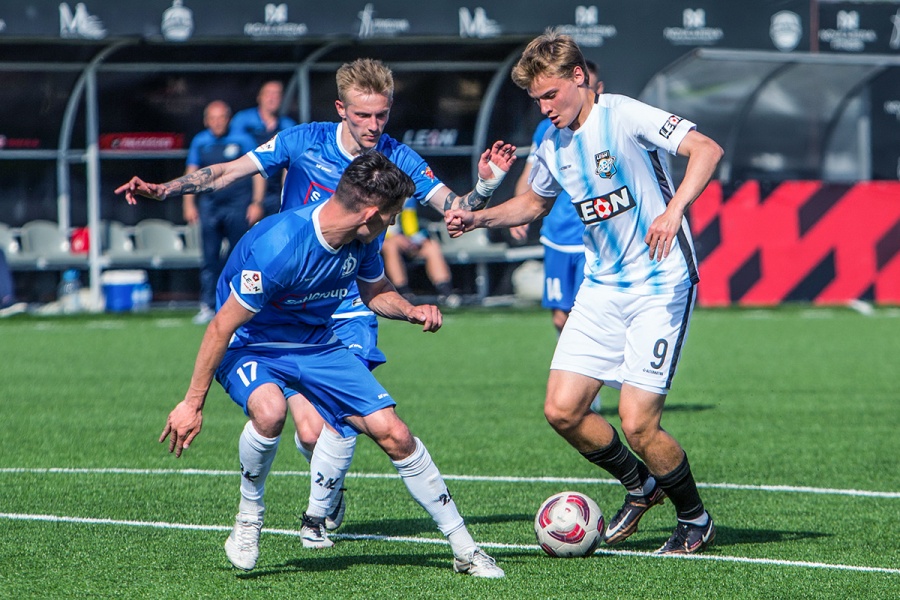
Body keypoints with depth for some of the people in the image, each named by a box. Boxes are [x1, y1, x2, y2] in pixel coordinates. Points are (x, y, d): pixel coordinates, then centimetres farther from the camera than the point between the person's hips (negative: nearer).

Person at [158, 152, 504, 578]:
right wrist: (193, 403, -19)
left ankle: (464, 549, 6)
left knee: (393, 434, -6)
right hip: (251, 346, -6)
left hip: (316, 345, 6)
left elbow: (376, 291, 13)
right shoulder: (278, 247, -32)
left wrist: (410, 311, -10)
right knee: (269, 410, -39)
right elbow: (222, 325, -24)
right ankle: (249, 517, -11)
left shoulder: (361, 241, -10)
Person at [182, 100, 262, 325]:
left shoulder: (242, 140, 2)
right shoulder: (200, 142, 9)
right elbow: (191, 174, 13)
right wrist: (189, 204, 4)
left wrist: (257, 203, -4)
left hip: (238, 205, -2)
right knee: (210, 257, 0)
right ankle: (207, 305, 2)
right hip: (209, 204, 2)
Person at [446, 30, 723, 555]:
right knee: (563, 410, -2)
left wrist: (675, 207, -39)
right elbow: (535, 202, 28)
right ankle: (640, 486, 24)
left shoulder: (625, 117, -14)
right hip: (602, 288, 7)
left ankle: (696, 521, 11)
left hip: (660, 287, -7)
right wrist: (479, 218, 12)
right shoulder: (554, 146, 8)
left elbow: (706, 149, -24)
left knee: (637, 423, -13)